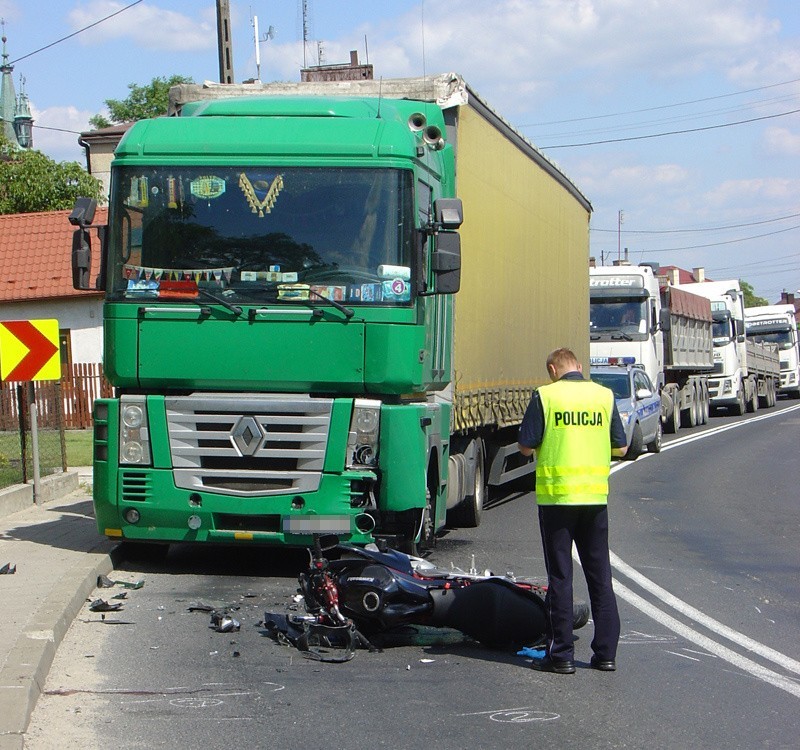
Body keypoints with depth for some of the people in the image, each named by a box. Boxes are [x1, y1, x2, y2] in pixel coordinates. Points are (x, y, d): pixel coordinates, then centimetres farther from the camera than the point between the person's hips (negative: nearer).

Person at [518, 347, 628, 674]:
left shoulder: (545, 396, -6)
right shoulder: (604, 395, 5)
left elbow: (526, 447, -6)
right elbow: (621, 447, 10)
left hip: (557, 495, -3)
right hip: (596, 496, 3)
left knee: (560, 576, 3)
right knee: (600, 574, 11)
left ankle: (561, 655, 4)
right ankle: (606, 653, 13)